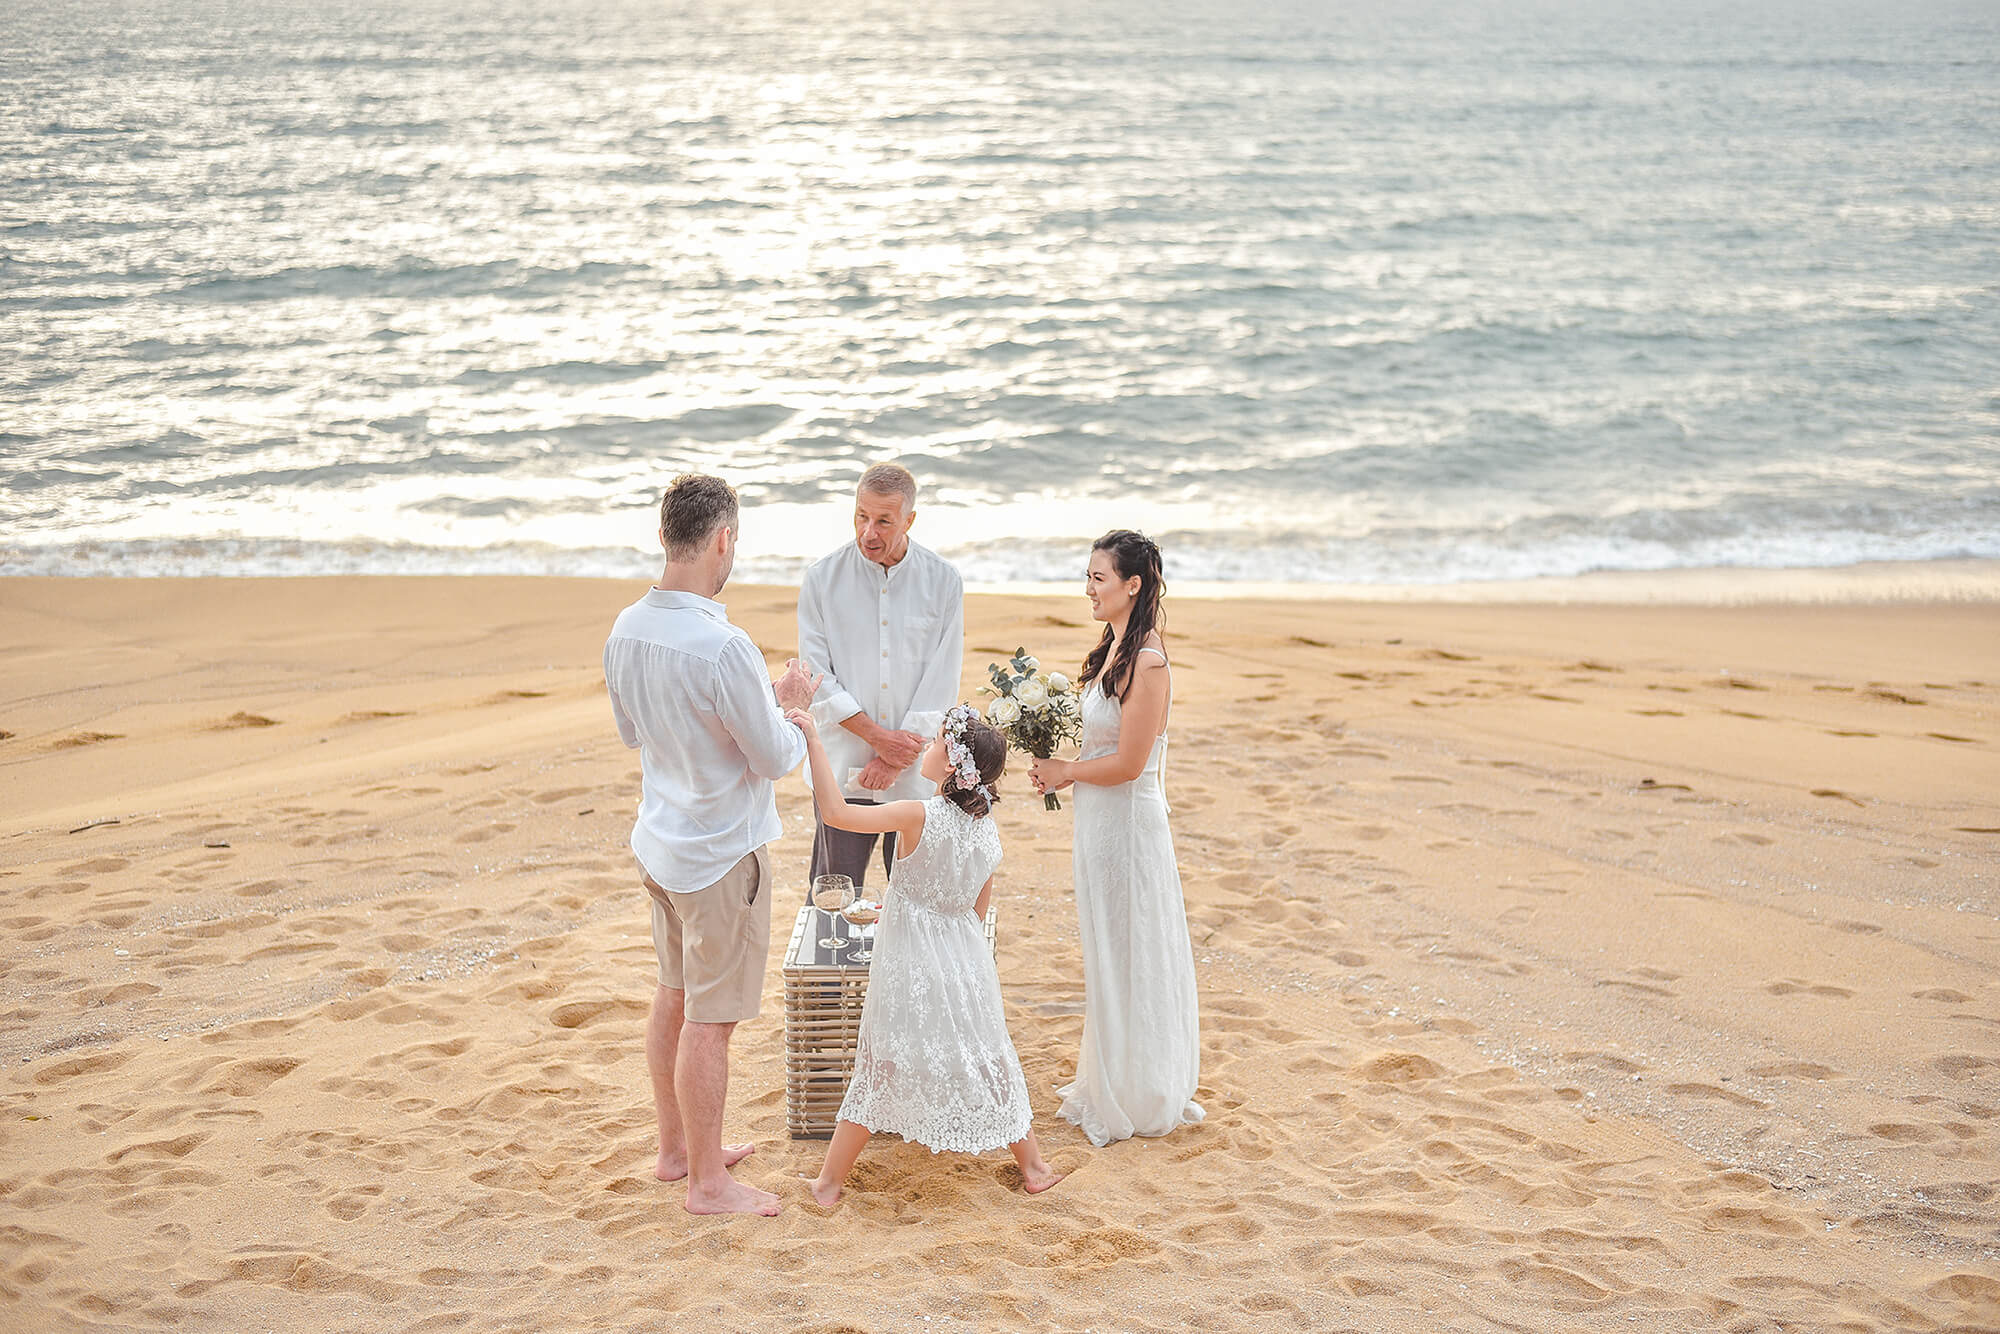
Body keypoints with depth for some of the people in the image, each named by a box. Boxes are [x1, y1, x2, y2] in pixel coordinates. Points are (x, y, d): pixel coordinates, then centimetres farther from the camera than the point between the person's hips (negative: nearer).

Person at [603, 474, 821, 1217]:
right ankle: (708, 1183, 14)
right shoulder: (723, 649, -27)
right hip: (722, 854, -8)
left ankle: (676, 1148, 35)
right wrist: (789, 708, 2)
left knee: (674, 997, 20)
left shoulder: (626, 631, -1)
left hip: (661, 841, 8)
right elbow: (776, 759, -18)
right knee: (709, 1018, 2)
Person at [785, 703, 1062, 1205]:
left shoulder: (918, 816, -21)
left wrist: (813, 738, -25)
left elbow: (835, 811, -29)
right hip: (966, 963, 4)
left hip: (909, 970, -4)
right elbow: (977, 913, 8)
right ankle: (1032, 1166, 29)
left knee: (880, 1069, 6)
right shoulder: (988, 831, -2)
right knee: (987, 1060, 19)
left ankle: (830, 1181, 17)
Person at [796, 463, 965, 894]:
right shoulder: (822, 578, -2)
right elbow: (817, 678, -4)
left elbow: (941, 683, -3)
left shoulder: (943, 582, -1)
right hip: (842, 770, 0)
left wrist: (892, 760, -8)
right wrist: (878, 736, -12)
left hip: (916, 776, 0)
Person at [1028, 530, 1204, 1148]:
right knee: (1108, 955, 18)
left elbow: (1128, 763, -21)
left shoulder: (1147, 664, -22)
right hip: (1100, 824, 9)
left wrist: (1066, 772, -9)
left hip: (1127, 825, -9)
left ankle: (1133, 1101, 18)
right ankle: (1109, 1085, 32)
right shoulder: (1114, 650, 8)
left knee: (1126, 959, 3)